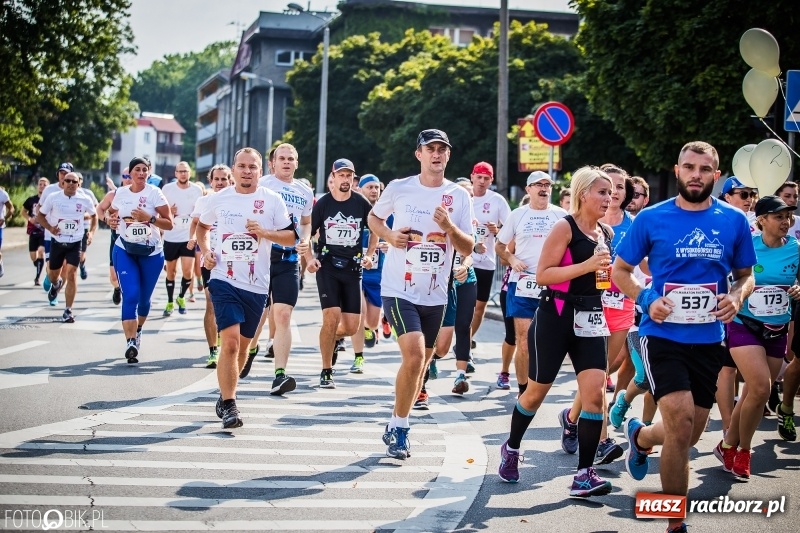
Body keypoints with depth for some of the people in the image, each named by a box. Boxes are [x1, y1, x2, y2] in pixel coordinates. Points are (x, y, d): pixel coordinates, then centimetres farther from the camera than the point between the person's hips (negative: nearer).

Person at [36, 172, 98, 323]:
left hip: (75, 243, -1)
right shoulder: (53, 198, -6)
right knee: (53, 274, 15)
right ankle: (55, 285, 55)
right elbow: (40, 216, 3)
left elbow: (94, 215, 14)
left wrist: (91, 232, 0)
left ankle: (68, 311, -7)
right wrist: (49, 227, -14)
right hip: (57, 242, 1)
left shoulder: (85, 200, -5)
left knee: (71, 274, -13)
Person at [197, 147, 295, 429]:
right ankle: (229, 406, -10)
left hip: (256, 286, 2)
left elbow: (291, 237, 2)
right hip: (224, 280, -1)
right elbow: (202, 226, 21)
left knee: (242, 345, 14)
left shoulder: (272, 201, 0)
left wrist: (265, 232, -15)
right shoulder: (219, 199, 3)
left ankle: (225, 396, 35)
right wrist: (205, 250, 4)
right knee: (230, 341, -16)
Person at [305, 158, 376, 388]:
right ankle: (326, 372, -2)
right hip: (327, 266, -2)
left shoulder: (361, 203, 2)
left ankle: (332, 339, 36)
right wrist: (309, 258, -8)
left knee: (351, 326, -1)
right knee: (332, 317, -16)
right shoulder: (322, 204, 0)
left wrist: (369, 255, 4)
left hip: (352, 267, 2)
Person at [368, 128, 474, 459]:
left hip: (435, 295, 4)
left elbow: (467, 249, 1)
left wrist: (449, 227, -18)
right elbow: (373, 217, 14)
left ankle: (396, 426, 31)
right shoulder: (399, 188, -2)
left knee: (421, 363, 12)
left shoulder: (459, 196, 1)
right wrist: (390, 236, -6)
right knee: (414, 354, -20)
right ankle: (400, 429, -4)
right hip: (399, 291, -4)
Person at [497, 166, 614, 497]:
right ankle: (511, 447, 34)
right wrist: (585, 266, -25)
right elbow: (542, 274, -17)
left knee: (595, 391, -8)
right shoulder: (564, 227, -11)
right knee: (537, 390, 8)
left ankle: (584, 475, -5)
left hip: (591, 320, 5)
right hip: (556, 318, -5)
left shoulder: (607, 233, 10)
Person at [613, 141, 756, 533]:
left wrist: (737, 297, -10)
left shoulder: (734, 221, 1)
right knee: (681, 421, -18)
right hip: (663, 335, -3)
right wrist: (646, 299, -14)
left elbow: (745, 275, 12)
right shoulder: (651, 219, -5)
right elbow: (620, 270, 4)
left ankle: (640, 436, 48)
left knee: (689, 433, 12)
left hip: (708, 339, 4)